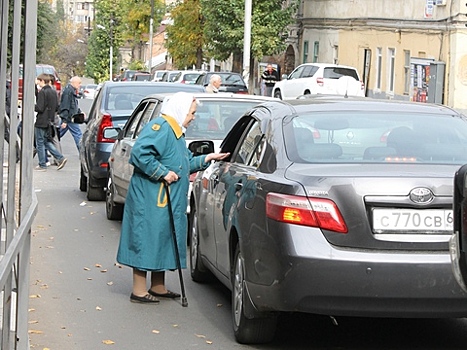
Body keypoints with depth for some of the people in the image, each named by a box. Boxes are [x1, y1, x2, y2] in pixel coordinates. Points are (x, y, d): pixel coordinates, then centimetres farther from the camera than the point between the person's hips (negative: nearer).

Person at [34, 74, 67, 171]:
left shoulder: (42, 92, -16)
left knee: (40, 143, 2)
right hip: (49, 122, 8)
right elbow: (57, 107, 15)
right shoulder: (54, 92, 10)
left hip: (41, 122, -8)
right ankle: (61, 158, 7)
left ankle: (42, 165, 6)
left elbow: (39, 108, -20)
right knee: (47, 142, 18)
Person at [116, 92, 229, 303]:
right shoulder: (159, 127, -15)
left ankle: (158, 287, 24)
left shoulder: (176, 131, 20)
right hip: (150, 199, -11)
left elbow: (185, 164, 28)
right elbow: (139, 154, -26)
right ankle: (139, 291, -2)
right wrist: (163, 173, -23)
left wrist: (207, 159, 20)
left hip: (167, 200, 11)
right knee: (147, 240, -6)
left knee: (163, 240, 15)